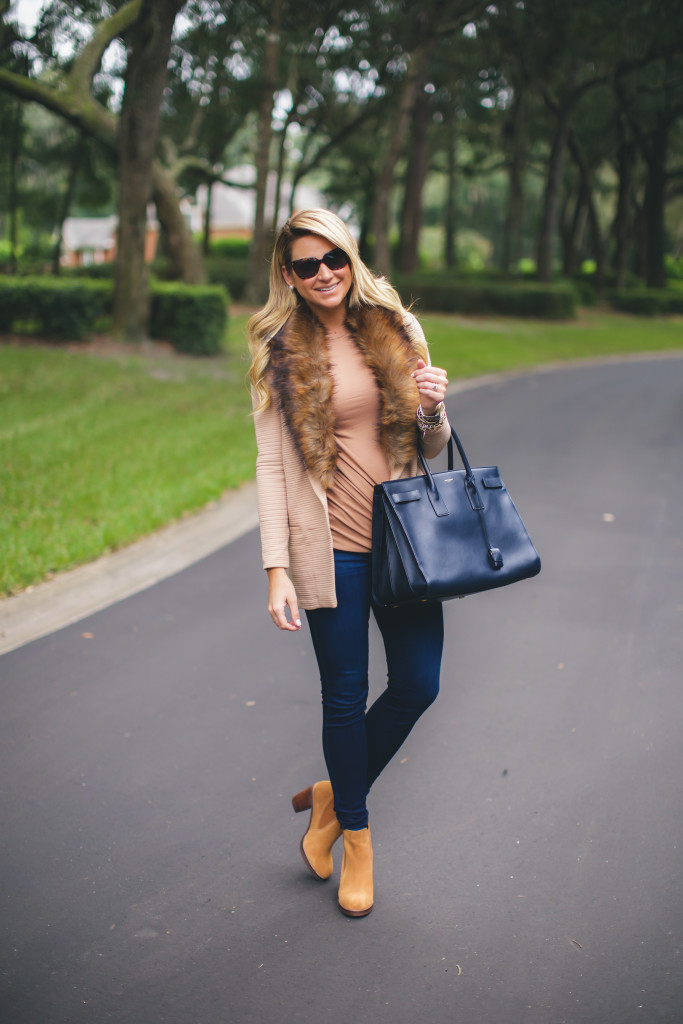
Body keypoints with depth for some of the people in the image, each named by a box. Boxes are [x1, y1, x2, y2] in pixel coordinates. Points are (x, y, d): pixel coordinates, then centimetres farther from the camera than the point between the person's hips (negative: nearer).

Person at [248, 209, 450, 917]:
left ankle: (334, 795, 31)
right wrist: (276, 569, -11)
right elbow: (271, 465, -5)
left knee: (418, 685, 6)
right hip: (332, 546, -3)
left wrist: (433, 410, -10)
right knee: (346, 696, 5)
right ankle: (356, 834, 28)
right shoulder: (280, 352, -2)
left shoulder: (394, 332, 7)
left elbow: (429, 448, 13)